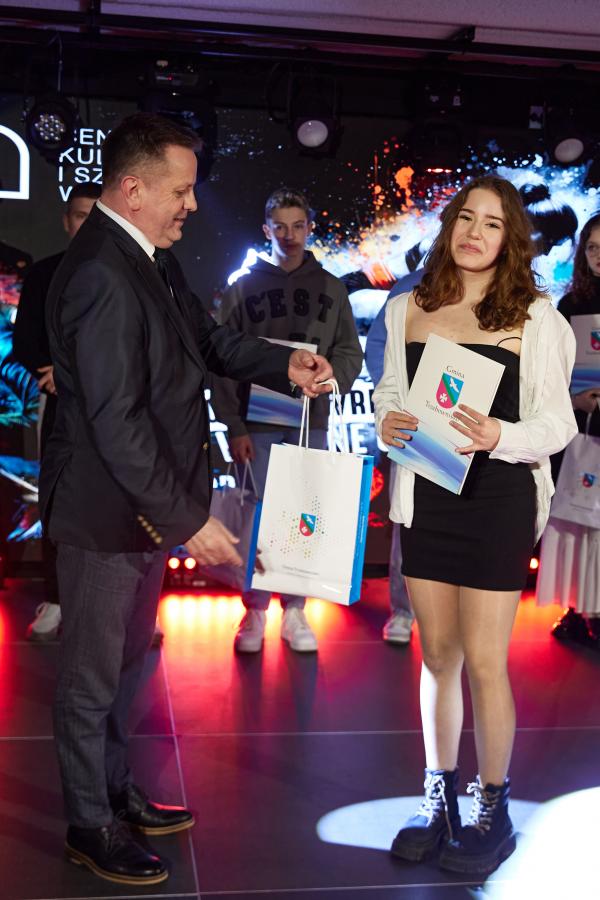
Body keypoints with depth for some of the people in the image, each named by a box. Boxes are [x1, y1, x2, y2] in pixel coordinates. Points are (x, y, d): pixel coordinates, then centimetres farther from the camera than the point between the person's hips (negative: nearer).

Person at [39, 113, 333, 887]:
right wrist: (189, 519, -23)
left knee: (125, 660, 23)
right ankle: (91, 828, 28)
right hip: (105, 512, -9)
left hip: (146, 505, 10)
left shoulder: (148, 258, 4)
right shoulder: (101, 273, -25)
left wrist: (282, 366, 0)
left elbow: (205, 336, 17)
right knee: (93, 677, 9)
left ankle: (116, 792, 42)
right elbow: (116, 423, -28)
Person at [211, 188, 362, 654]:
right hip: (258, 423, -1)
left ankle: (295, 611, 16)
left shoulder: (331, 288, 9)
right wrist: (235, 427, -8)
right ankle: (255, 612, 12)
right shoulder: (244, 287, 5)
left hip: (310, 422, 2)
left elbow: (350, 353, 8)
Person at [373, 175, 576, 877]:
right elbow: (389, 392, 14)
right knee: (438, 653, 12)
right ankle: (439, 798, 27)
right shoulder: (407, 309, 6)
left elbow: (557, 423, -5)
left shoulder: (536, 317, -5)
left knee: (484, 661, 0)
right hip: (424, 496, 4)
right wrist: (386, 423, -8)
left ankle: (492, 811, 18)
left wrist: (501, 436, -24)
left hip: (498, 498, -3)